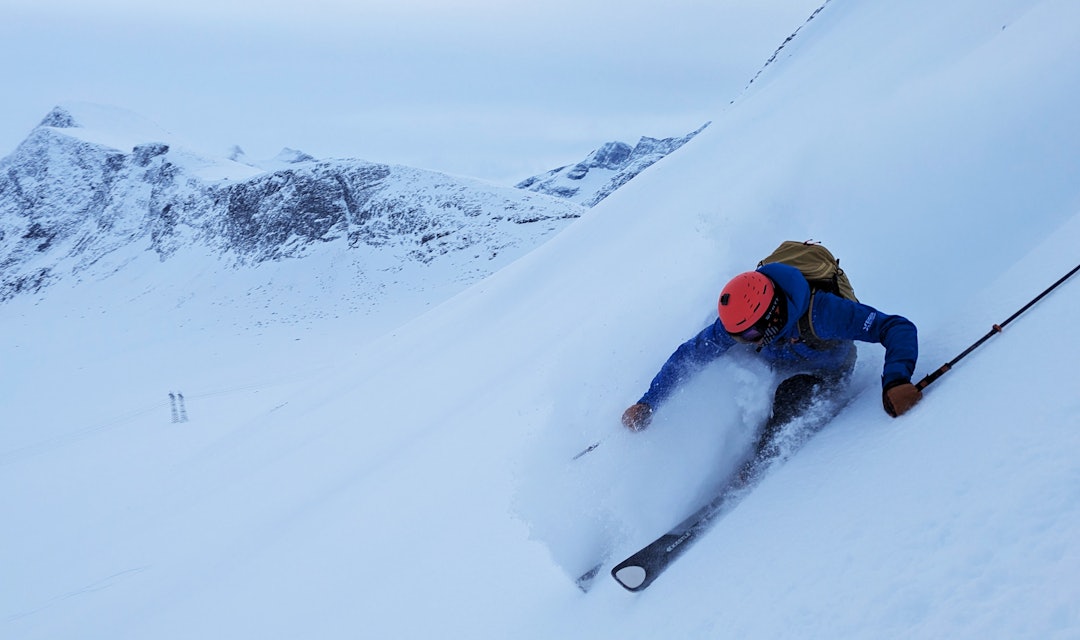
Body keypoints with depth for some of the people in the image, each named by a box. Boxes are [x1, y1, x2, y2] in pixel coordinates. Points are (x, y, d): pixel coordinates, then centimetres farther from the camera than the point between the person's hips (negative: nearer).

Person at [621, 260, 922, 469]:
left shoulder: (818, 312, -42)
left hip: (827, 373, -4)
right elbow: (686, 356, -19)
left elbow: (899, 328, -41)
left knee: (791, 394, -31)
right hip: (782, 366, 4)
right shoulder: (739, 321, -29)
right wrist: (646, 404, -22)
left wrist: (895, 382, -59)